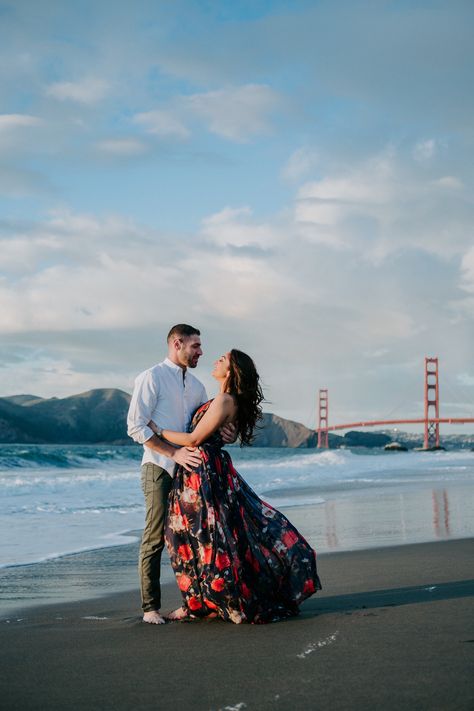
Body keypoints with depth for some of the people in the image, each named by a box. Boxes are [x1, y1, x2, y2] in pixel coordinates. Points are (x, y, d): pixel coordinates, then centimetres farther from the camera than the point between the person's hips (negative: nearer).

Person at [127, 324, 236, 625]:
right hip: (160, 467, -7)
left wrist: (228, 433, -4)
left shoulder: (196, 385, 17)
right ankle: (151, 607, -2)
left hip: (191, 466, 7)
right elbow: (136, 426, -12)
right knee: (156, 537, -7)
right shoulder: (151, 378, -6)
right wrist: (175, 453, -19)